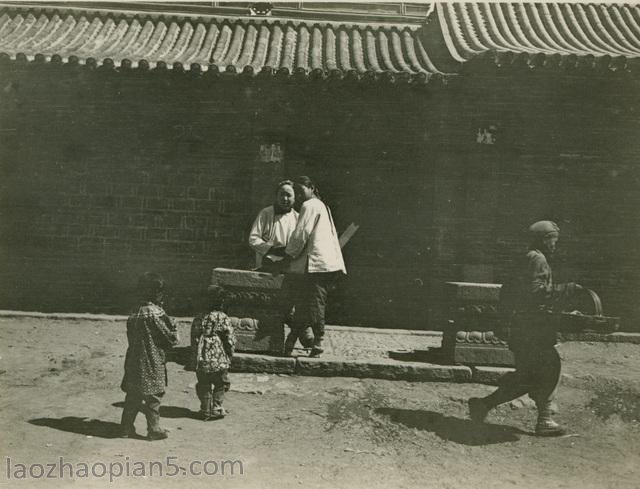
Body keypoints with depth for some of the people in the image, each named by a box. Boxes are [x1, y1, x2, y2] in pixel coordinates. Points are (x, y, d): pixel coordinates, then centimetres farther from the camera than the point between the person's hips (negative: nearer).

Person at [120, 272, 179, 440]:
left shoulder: (134, 315, 5)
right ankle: (154, 430, 13)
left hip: (134, 363, 7)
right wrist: (171, 321, 3)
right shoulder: (156, 314, -17)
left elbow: (131, 338, 12)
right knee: (153, 397, 5)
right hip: (153, 365, -7)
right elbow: (172, 339, -12)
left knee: (133, 396, 16)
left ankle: (127, 428, 23)